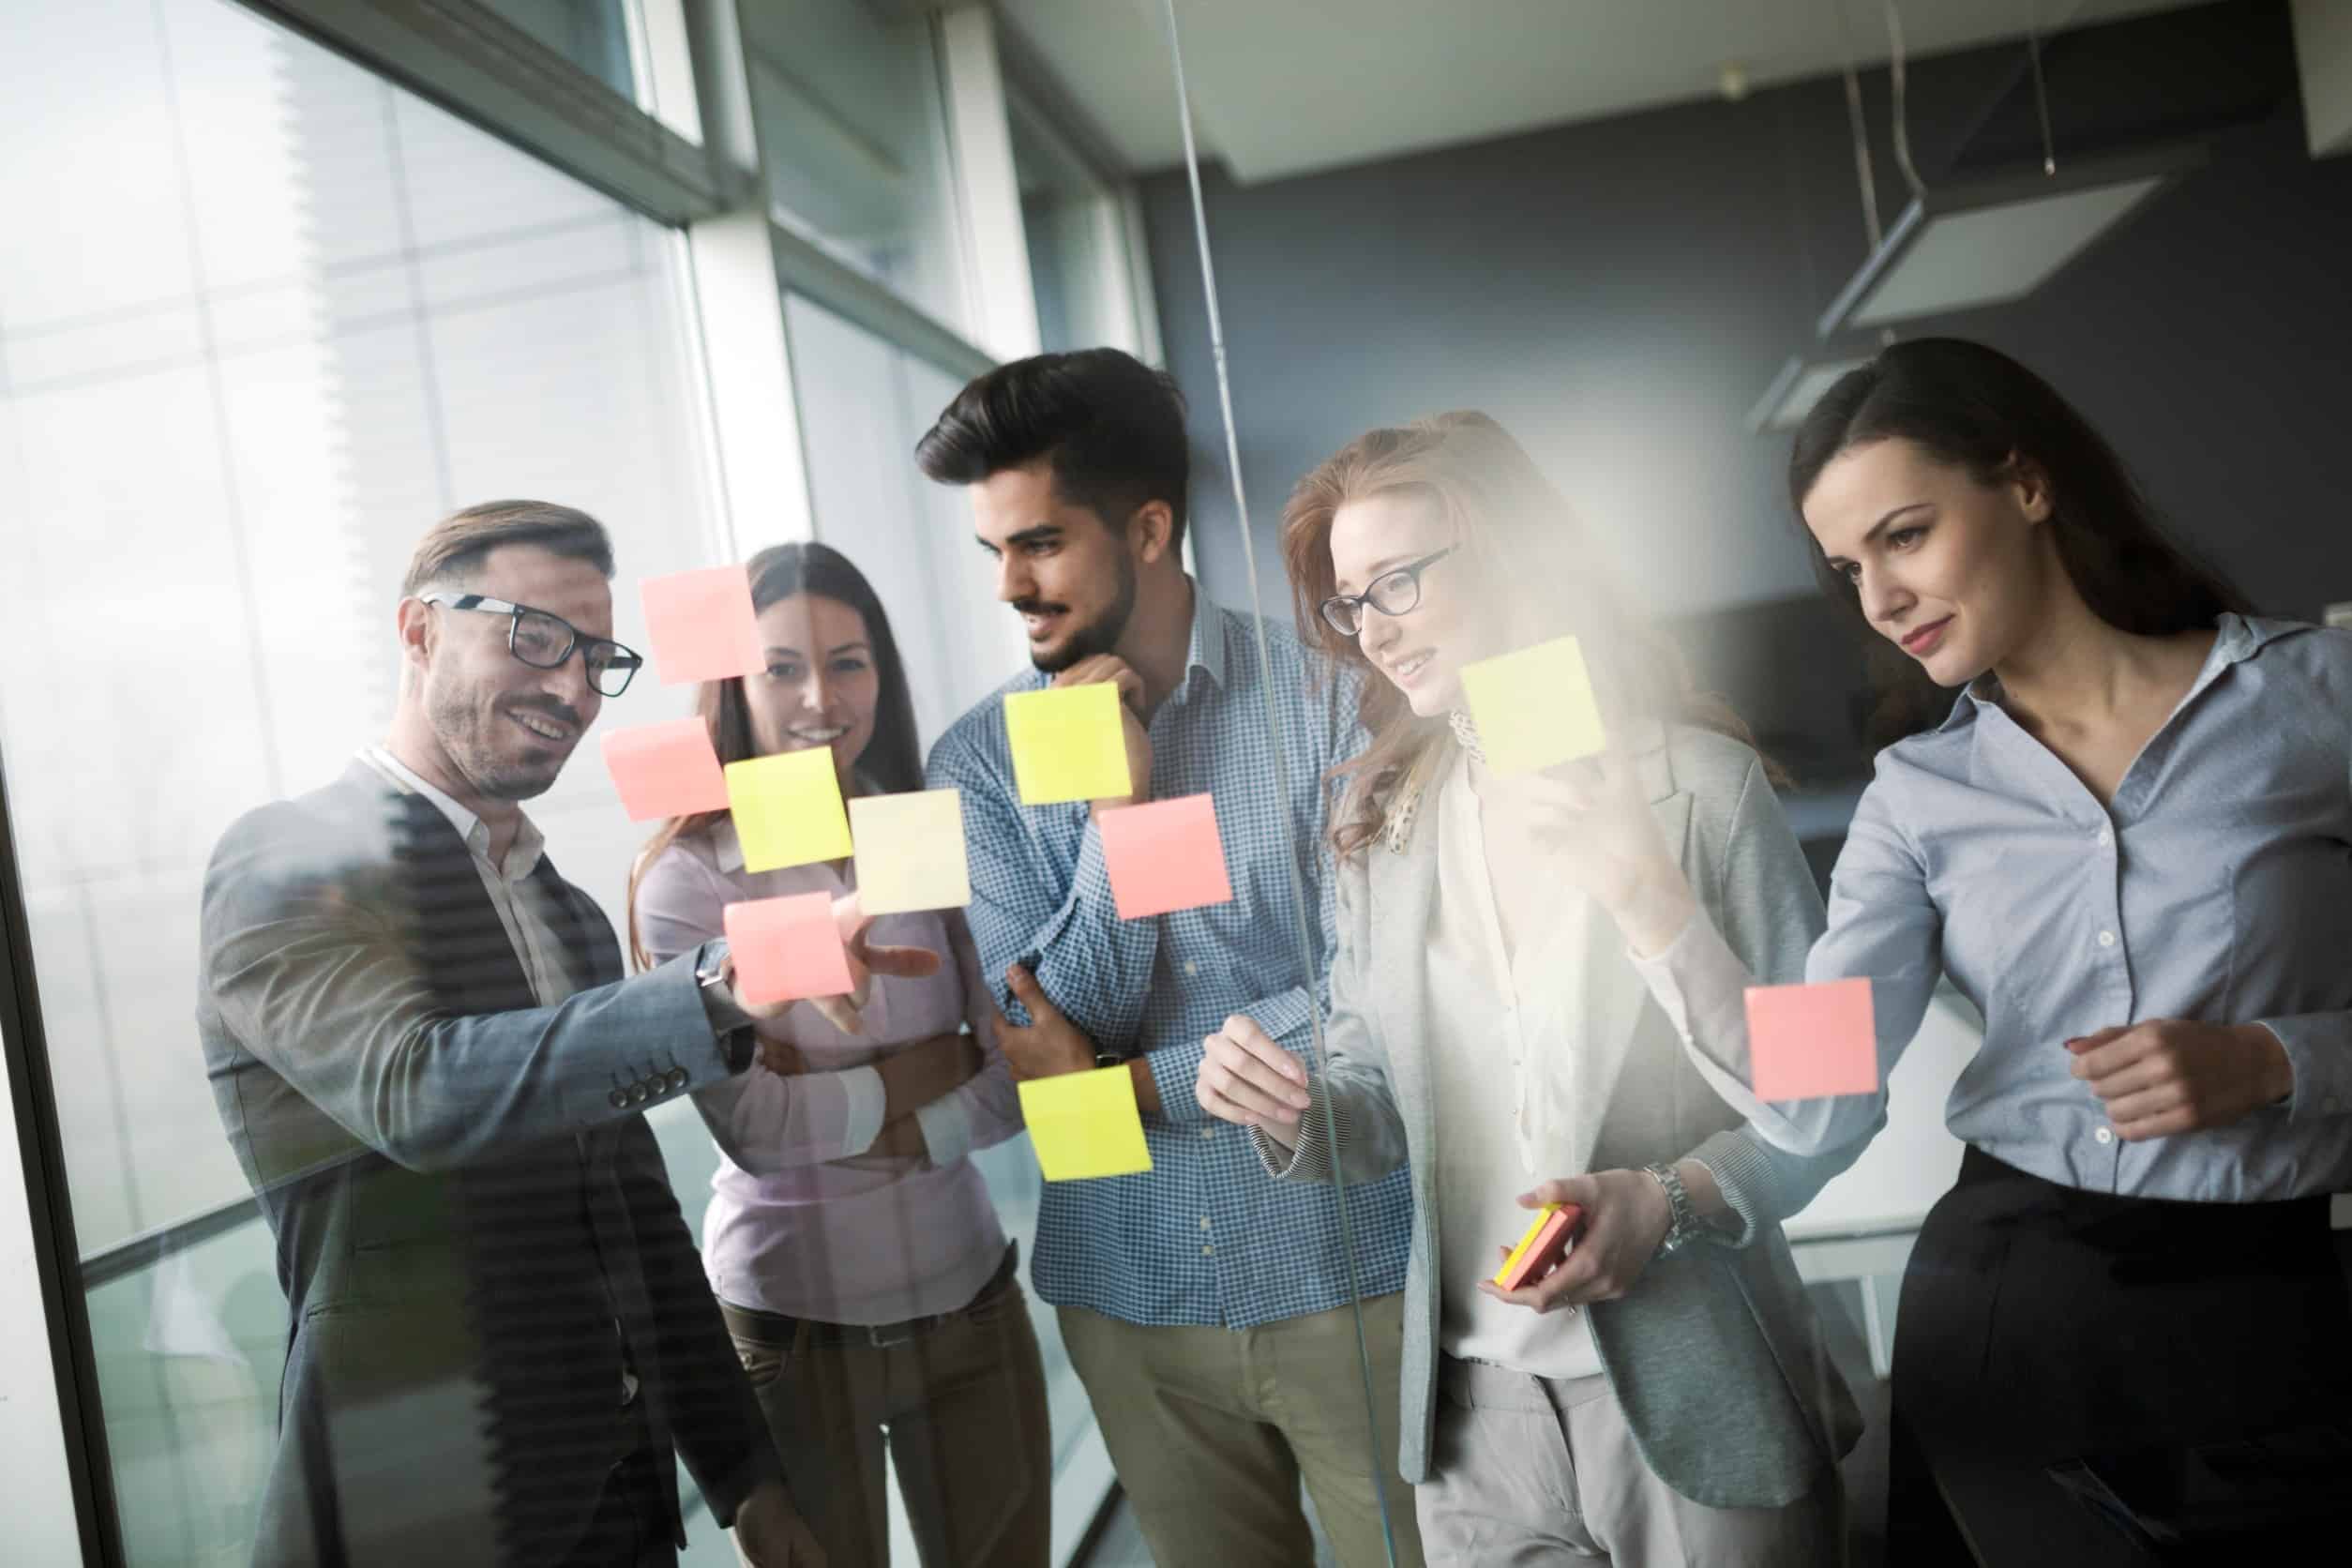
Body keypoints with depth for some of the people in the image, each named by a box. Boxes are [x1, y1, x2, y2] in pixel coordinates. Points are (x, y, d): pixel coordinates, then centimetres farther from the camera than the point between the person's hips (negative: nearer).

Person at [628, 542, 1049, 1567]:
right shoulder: (687, 877, -10)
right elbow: (750, 1121, -17)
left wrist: (911, 1130, -18)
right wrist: (933, 1071, -12)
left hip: (971, 1295, 4)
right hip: (792, 1320, -3)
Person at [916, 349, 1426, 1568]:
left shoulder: (1323, 692, -8)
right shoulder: (979, 760, -1)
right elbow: (1036, 1040, -7)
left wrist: (1128, 1082, -11)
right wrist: (1118, 805, -15)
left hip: (1349, 1271, -2)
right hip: (1132, 1294, 2)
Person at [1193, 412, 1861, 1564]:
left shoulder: (1700, 786, -9)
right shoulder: (1383, 821, 4)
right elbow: (1383, 1113, 7)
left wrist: (1672, 1200, -21)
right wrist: (1294, 1115, -14)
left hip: (1692, 1393, -3)